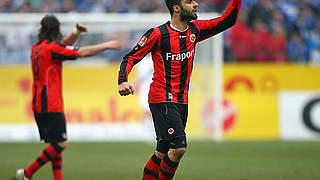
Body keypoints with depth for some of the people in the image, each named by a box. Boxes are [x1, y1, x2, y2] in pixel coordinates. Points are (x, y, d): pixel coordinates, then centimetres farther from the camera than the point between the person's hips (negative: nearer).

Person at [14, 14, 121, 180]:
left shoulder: (36, 48, 15)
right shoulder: (52, 47, -11)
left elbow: (63, 45, 29)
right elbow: (82, 53, -12)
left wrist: (76, 33, 13)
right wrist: (106, 45, -5)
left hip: (38, 104, 9)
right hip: (51, 105, -9)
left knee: (56, 144, 11)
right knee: (60, 144, -9)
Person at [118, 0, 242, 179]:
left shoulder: (194, 30, 9)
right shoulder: (158, 34, -10)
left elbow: (227, 21, 17)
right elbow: (130, 58, -8)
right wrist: (123, 81, -25)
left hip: (182, 101, 7)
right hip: (162, 100, -7)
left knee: (163, 153, 7)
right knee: (179, 147, -19)